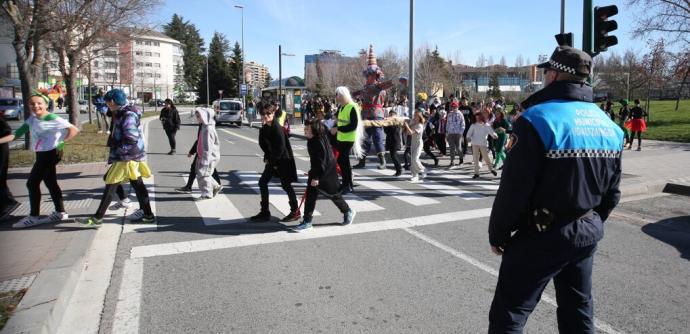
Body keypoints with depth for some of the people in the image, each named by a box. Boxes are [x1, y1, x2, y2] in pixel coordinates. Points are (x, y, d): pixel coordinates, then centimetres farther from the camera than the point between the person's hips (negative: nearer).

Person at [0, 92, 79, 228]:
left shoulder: (52, 119, -19)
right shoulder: (32, 119, 5)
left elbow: (74, 130, -26)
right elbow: (17, 133, 4)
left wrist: (60, 143, -20)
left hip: (50, 154, -8)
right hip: (42, 154, 8)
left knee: (32, 183, -5)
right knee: (50, 183, 14)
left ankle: (34, 217, 6)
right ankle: (60, 213, 24)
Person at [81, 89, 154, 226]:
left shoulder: (128, 115, -18)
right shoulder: (121, 113, 13)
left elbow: (131, 140, -24)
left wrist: (115, 152, -18)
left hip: (127, 158, -10)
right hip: (131, 157, 10)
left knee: (110, 187, -4)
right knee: (138, 185, 13)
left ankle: (97, 218, 4)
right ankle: (147, 215, 20)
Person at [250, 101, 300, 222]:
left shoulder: (277, 128, -20)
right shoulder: (264, 128, 4)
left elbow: (281, 147, -21)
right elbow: (263, 144, 9)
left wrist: (273, 161, -12)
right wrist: (268, 158, -2)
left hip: (283, 160, -9)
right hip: (272, 159, 9)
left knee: (285, 184, 1)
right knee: (262, 182, 8)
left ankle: (295, 211, 17)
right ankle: (265, 212, 16)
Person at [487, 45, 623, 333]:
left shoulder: (538, 119, -18)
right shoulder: (608, 125, 6)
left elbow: (513, 189, -19)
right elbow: (612, 191, 12)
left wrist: (497, 234, -8)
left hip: (542, 235, -8)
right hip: (589, 233, 8)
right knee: (578, 309, 22)